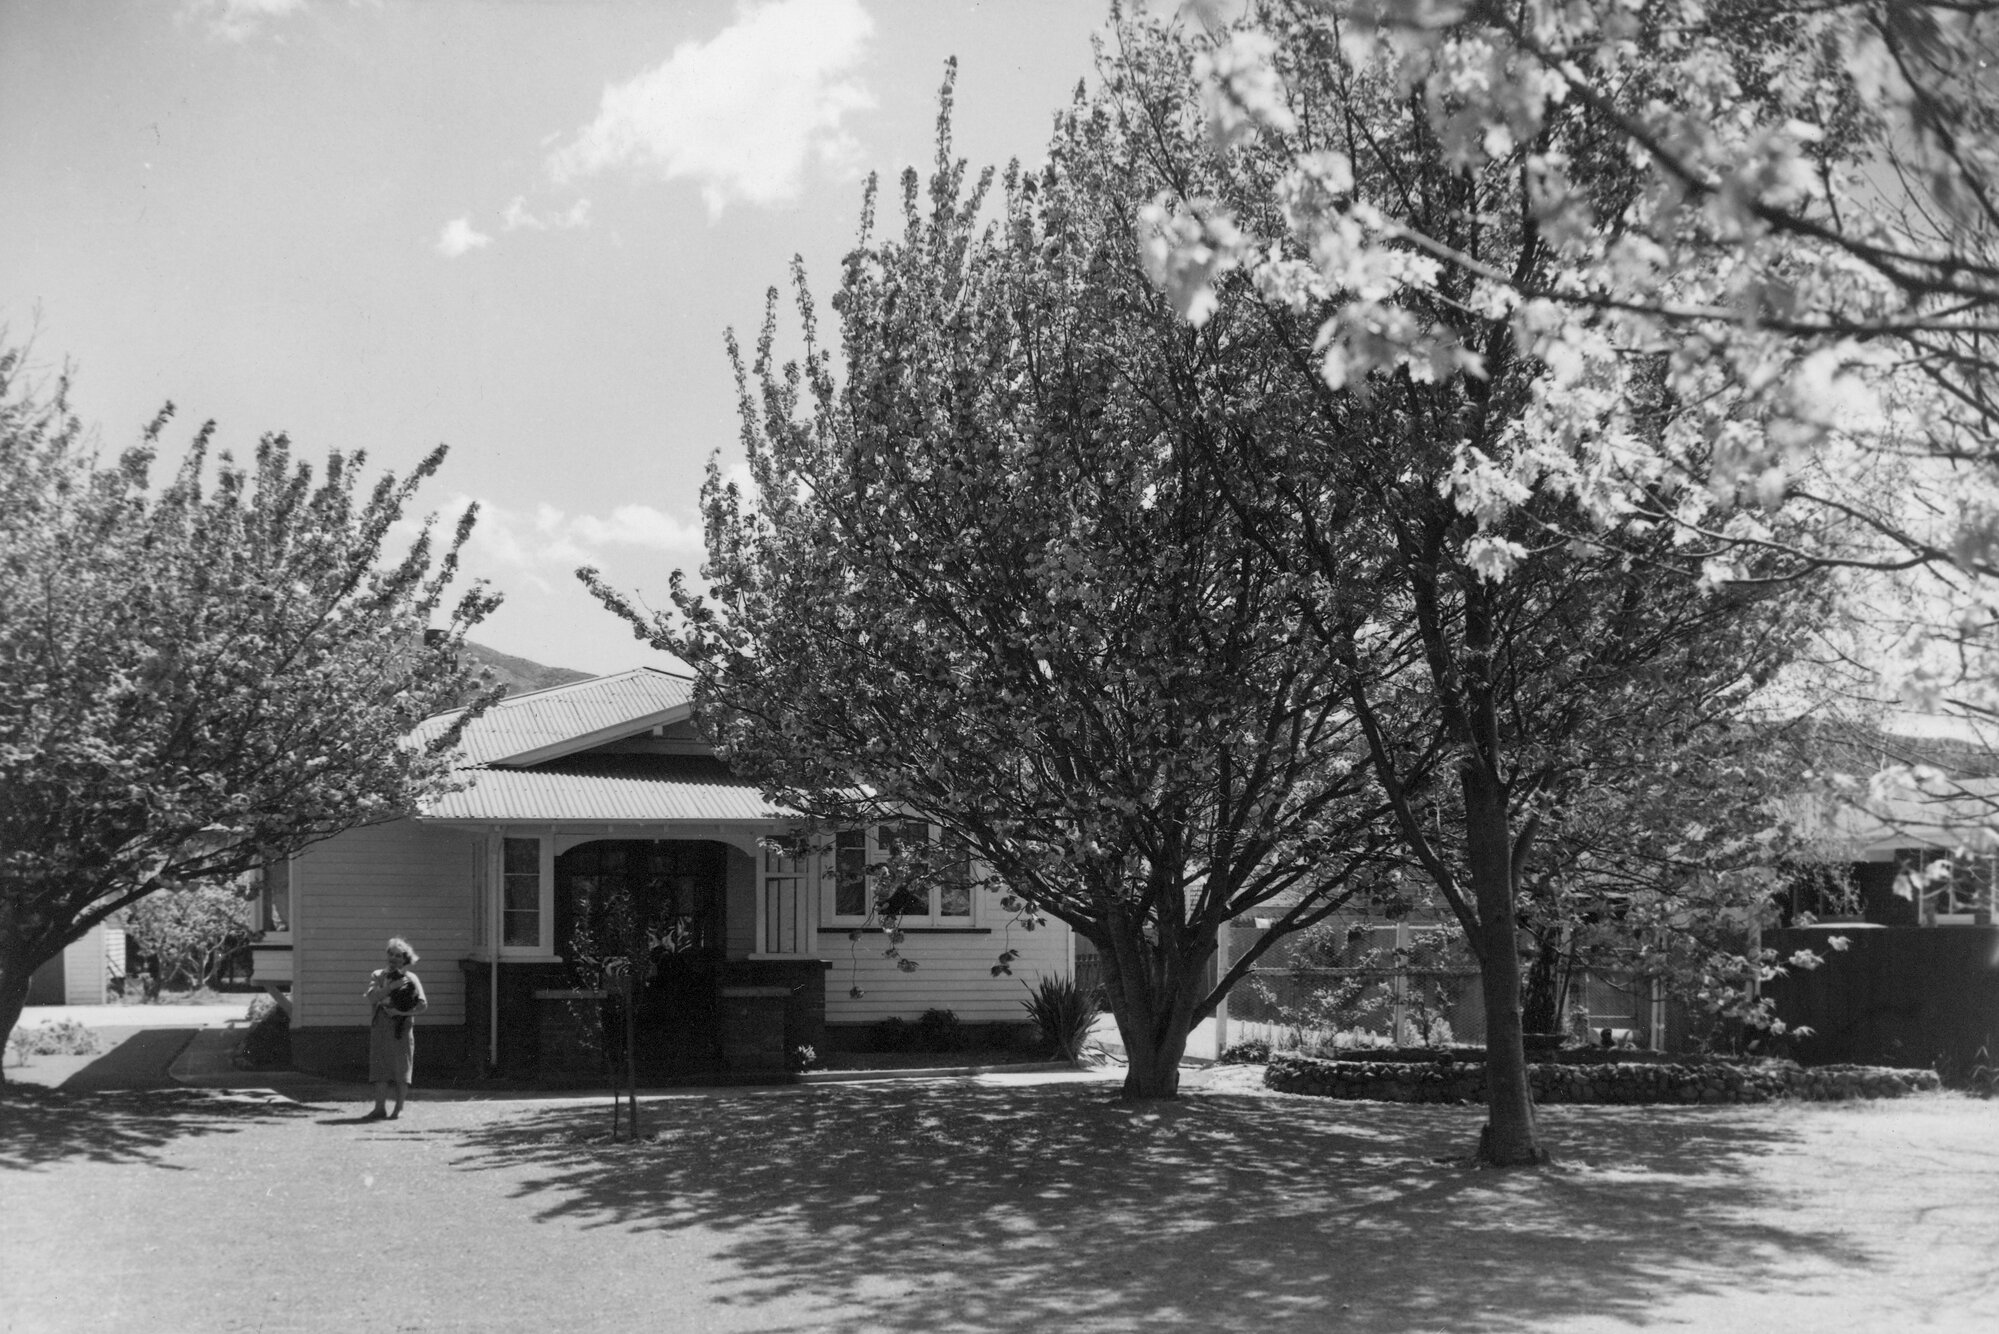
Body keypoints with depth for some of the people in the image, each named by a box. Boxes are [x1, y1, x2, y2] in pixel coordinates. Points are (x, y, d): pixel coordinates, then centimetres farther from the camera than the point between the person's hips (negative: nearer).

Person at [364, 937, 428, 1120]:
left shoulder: (410, 978, 5)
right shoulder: (378, 976, 10)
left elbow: (423, 1005, -4)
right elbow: (373, 997, -8)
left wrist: (401, 1012, -13)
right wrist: (393, 986, -15)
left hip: (401, 1027, -2)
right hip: (380, 1026, 2)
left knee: (401, 1069, -1)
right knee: (379, 1067, -2)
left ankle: (399, 1108, 6)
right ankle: (380, 1107, 0)